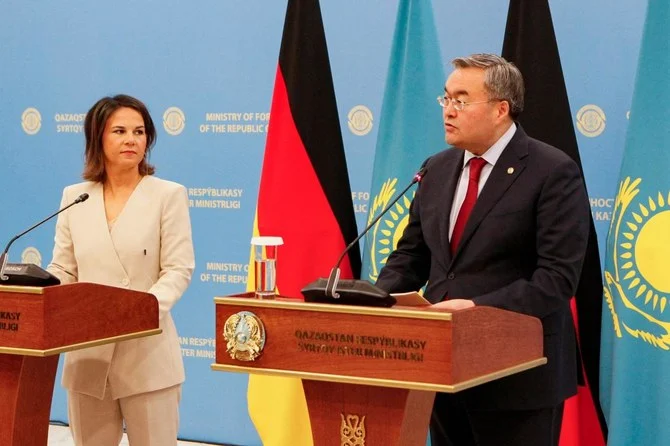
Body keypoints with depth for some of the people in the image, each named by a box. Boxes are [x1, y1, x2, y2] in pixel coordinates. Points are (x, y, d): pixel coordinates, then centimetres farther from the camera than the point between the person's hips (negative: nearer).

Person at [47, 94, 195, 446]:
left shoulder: (169, 195, 0)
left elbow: (178, 269, -7)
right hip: (87, 354, 3)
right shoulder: (73, 197, 10)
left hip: (146, 353, -3)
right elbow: (62, 271, 10)